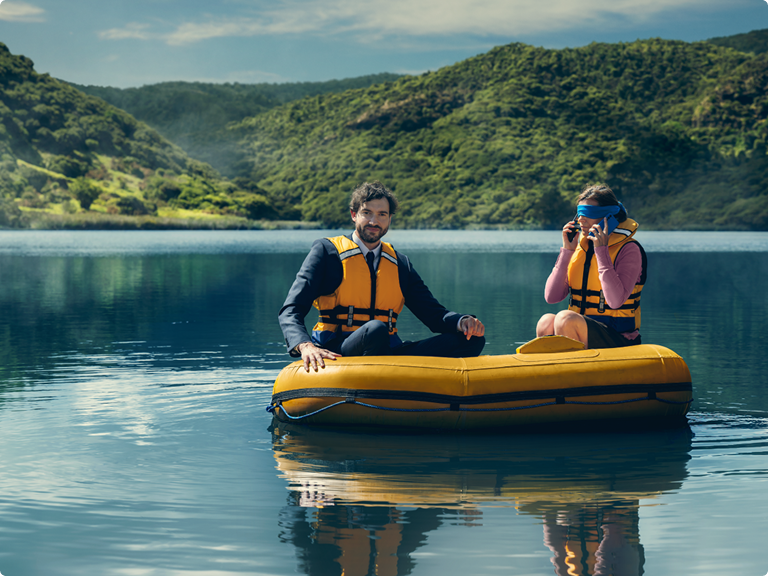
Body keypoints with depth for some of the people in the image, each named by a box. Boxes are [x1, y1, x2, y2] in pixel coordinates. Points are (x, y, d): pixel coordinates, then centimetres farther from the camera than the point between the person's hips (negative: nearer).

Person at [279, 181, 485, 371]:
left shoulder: (399, 263, 20)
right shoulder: (327, 251, 6)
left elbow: (432, 311, 18)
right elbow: (290, 312, -4)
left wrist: (462, 322, -7)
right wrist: (305, 346, -27)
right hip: (337, 353, -5)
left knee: (470, 340, -16)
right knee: (375, 330, -38)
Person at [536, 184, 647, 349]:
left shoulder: (629, 249, -6)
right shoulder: (579, 246, 11)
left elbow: (615, 301, -22)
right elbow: (551, 297, 2)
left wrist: (601, 250, -17)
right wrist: (567, 250, -3)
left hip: (618, 340, -5)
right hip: (581, 329, 5)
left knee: (566, 319, -31)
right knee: (546, 322, -26)